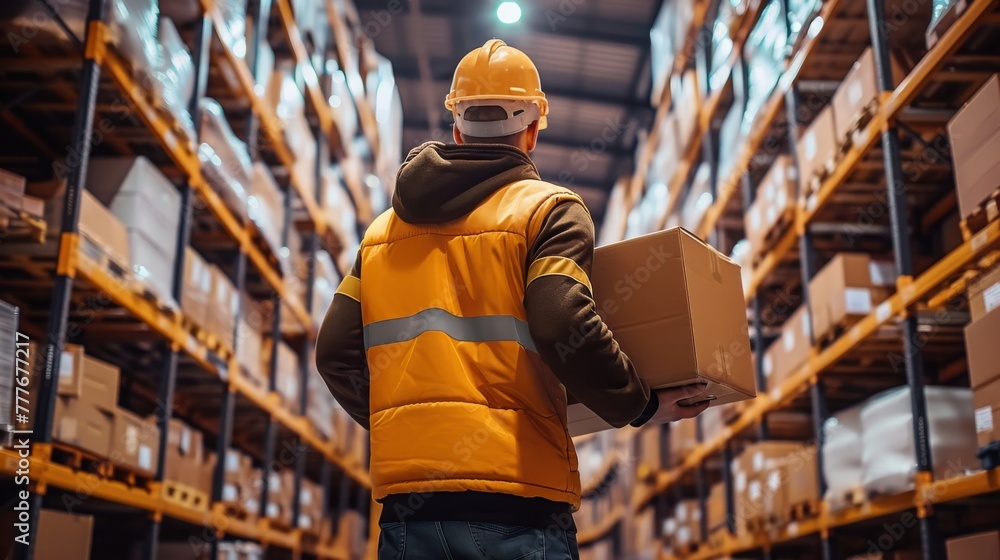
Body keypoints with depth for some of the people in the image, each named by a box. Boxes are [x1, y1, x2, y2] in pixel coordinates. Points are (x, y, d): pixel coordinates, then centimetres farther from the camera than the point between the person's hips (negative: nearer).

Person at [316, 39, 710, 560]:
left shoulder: (384, 229, 14)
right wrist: (642, 405, -1)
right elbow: (565, 329, -16)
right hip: (514, 500, -4)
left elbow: (336, 352, 9)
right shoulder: (548, 209, 0)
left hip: (406, 499, 5)